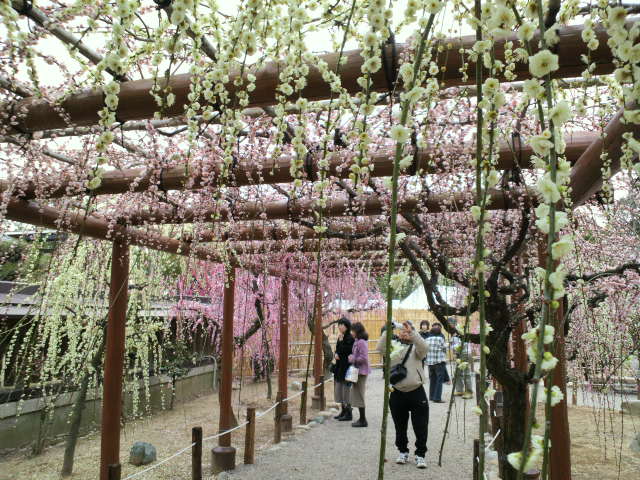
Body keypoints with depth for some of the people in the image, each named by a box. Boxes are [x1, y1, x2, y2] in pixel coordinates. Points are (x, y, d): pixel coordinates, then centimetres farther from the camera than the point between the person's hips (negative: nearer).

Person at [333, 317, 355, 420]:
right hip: (339, 366, 9)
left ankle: (348, 414, 7)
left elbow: (346, 351, -21)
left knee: (346, 389, -3)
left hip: (346, 367, -9)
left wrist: (341, 341, -18)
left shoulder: (350, 338, -14)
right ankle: (343, 411, 24)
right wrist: (336, 354, -2)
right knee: (339, 389, 13)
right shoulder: (340, 337, 12)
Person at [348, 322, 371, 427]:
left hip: (361, 372, -10)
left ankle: (363, 420, 7)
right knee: (357, 395, 15)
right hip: (358, 371, 10)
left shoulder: (361, 342, -18)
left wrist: (353, 359, -13)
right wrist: (352, 357, 4)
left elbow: (364, 358, -23)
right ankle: (362, 419, 24)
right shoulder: (357, 341, 12)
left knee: (359, 396, -2)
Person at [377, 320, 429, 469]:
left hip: (416, 393, -2)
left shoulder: (415, 348, 2)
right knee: (400, 427, 15)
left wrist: (412, 331, -26)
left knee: (421, 428, 3)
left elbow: (424, 348, -20)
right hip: (397, 394, 2)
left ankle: (420, 455, 18)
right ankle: (403, 451, 32)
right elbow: (380, 348, -13)